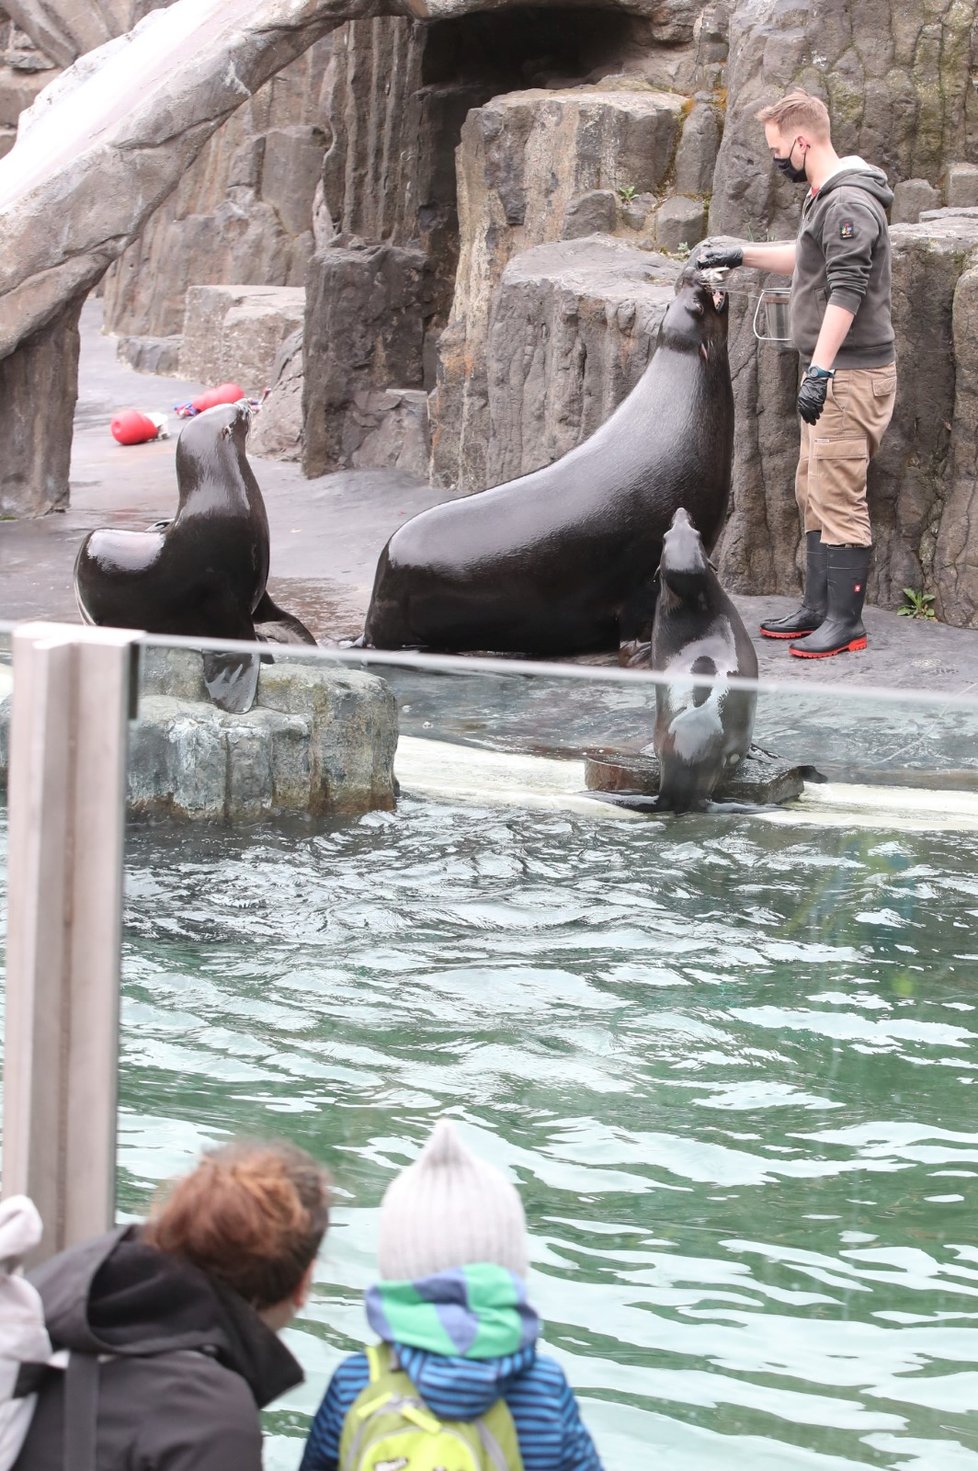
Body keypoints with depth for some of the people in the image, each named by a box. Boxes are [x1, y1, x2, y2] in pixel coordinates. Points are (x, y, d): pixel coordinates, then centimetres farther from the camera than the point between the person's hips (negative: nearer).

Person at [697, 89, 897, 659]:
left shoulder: (849, 205, -18)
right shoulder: (826, 200, 15)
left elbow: (847, 291, -26)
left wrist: (820, 369, -29)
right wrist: (741, 254, 38)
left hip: (853, 373, -11)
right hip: (831, 373, 11)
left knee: (838, 495, -10)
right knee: (814, 492, 14)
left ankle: (846, 620, -7)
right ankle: (818, 608, 21)